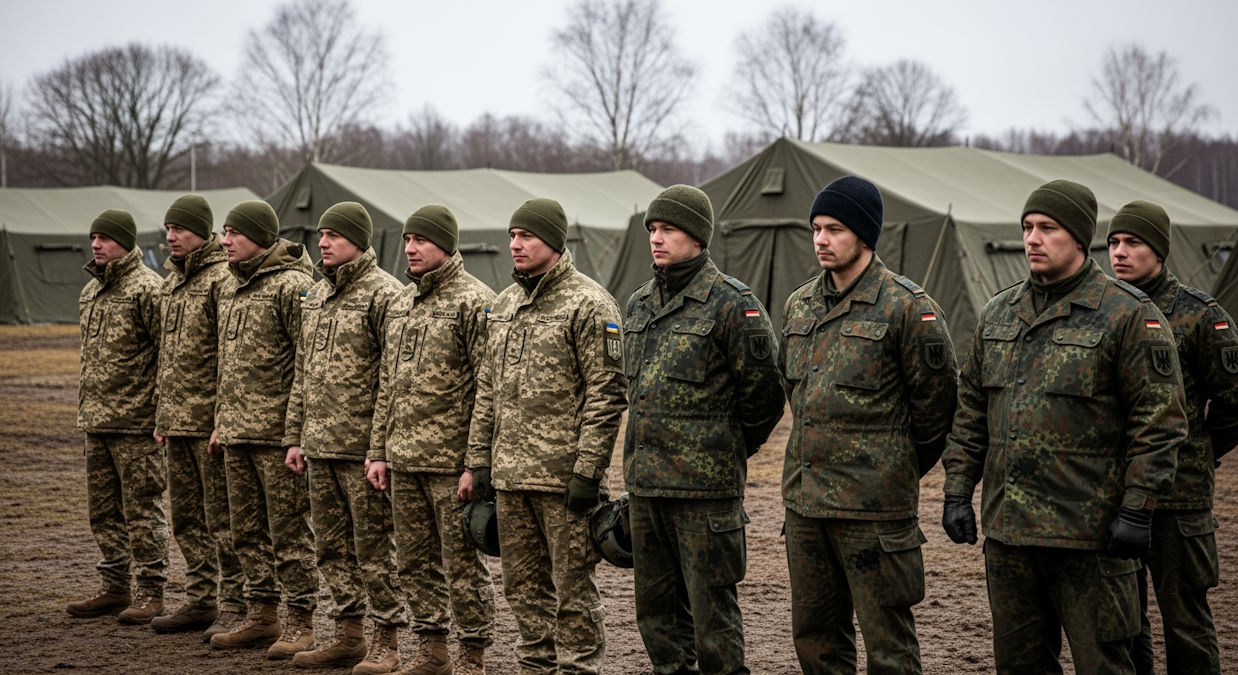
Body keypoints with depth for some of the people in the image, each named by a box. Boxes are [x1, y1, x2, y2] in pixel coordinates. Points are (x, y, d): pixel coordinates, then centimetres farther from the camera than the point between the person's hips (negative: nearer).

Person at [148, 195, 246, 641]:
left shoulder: (222, 278, -12)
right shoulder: (172, 281, 17)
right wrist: (162, 416, 20)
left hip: (211, 420, -9)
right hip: (177, 420, 9)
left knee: (222, 520, -5)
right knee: (187, 518, 13)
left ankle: (233, 607, 1)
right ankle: (201, 600, 22)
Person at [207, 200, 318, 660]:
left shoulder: (292, 286, -12)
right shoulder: (231, 287, 15)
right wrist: (221, 420, 21)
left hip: (278, 432, -9)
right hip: (237, 432, 9)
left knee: (288, 531, -3)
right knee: (247, 531, 13)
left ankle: (300, 623, 5)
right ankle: (261, 617, 23)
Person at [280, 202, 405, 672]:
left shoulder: (383, 294, -11)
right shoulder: (315, 296, 15)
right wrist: (294, 436, 17)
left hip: (362, 447, -8)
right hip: (319, 447, 8)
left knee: (372, 547, -2)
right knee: (332, 547, 13)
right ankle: (348, 636, 23)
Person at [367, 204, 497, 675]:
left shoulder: (474, 302, -10)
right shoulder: (400, 304, 15)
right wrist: (379, 451, 15)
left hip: (450, 460, -8)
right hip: (403, 460, 8)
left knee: (462, 562, 0)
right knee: (414, 561, 13)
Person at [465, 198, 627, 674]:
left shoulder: (589, 305, -9)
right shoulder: (503, 305, 15)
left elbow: (606, 394, -13)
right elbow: (487, 389, 20)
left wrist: (588, 470, -17)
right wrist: (478, 460, 15)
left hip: (563, 475, -7)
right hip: (510, 474, 8)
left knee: (572, 587, -2)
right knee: (524, 586, 14)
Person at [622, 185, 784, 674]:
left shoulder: (732, 303, -10)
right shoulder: (639, 304, 13)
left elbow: (764, 390, -7)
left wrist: (730, 448, 3)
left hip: (705, 486, -7)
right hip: (644, 481, 7)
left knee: (711, 602, -2)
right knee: (656, 602, 13)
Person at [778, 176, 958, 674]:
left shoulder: (907, 307, -10)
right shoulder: (799, 305, 11)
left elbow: (934, 402, -4)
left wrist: (899, 469, 5)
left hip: (873, 505, -7)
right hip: (803, 499, 7)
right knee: (814, 634, 14)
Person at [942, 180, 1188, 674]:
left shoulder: (1129, 314, -7)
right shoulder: (998, 314, 13)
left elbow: (1159, 420, -10)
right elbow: (970, 411, 17)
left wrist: (1137, 510, -15)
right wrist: (957, 491, 10)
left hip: (1089, 530, -6)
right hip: (1006, 530, 6)